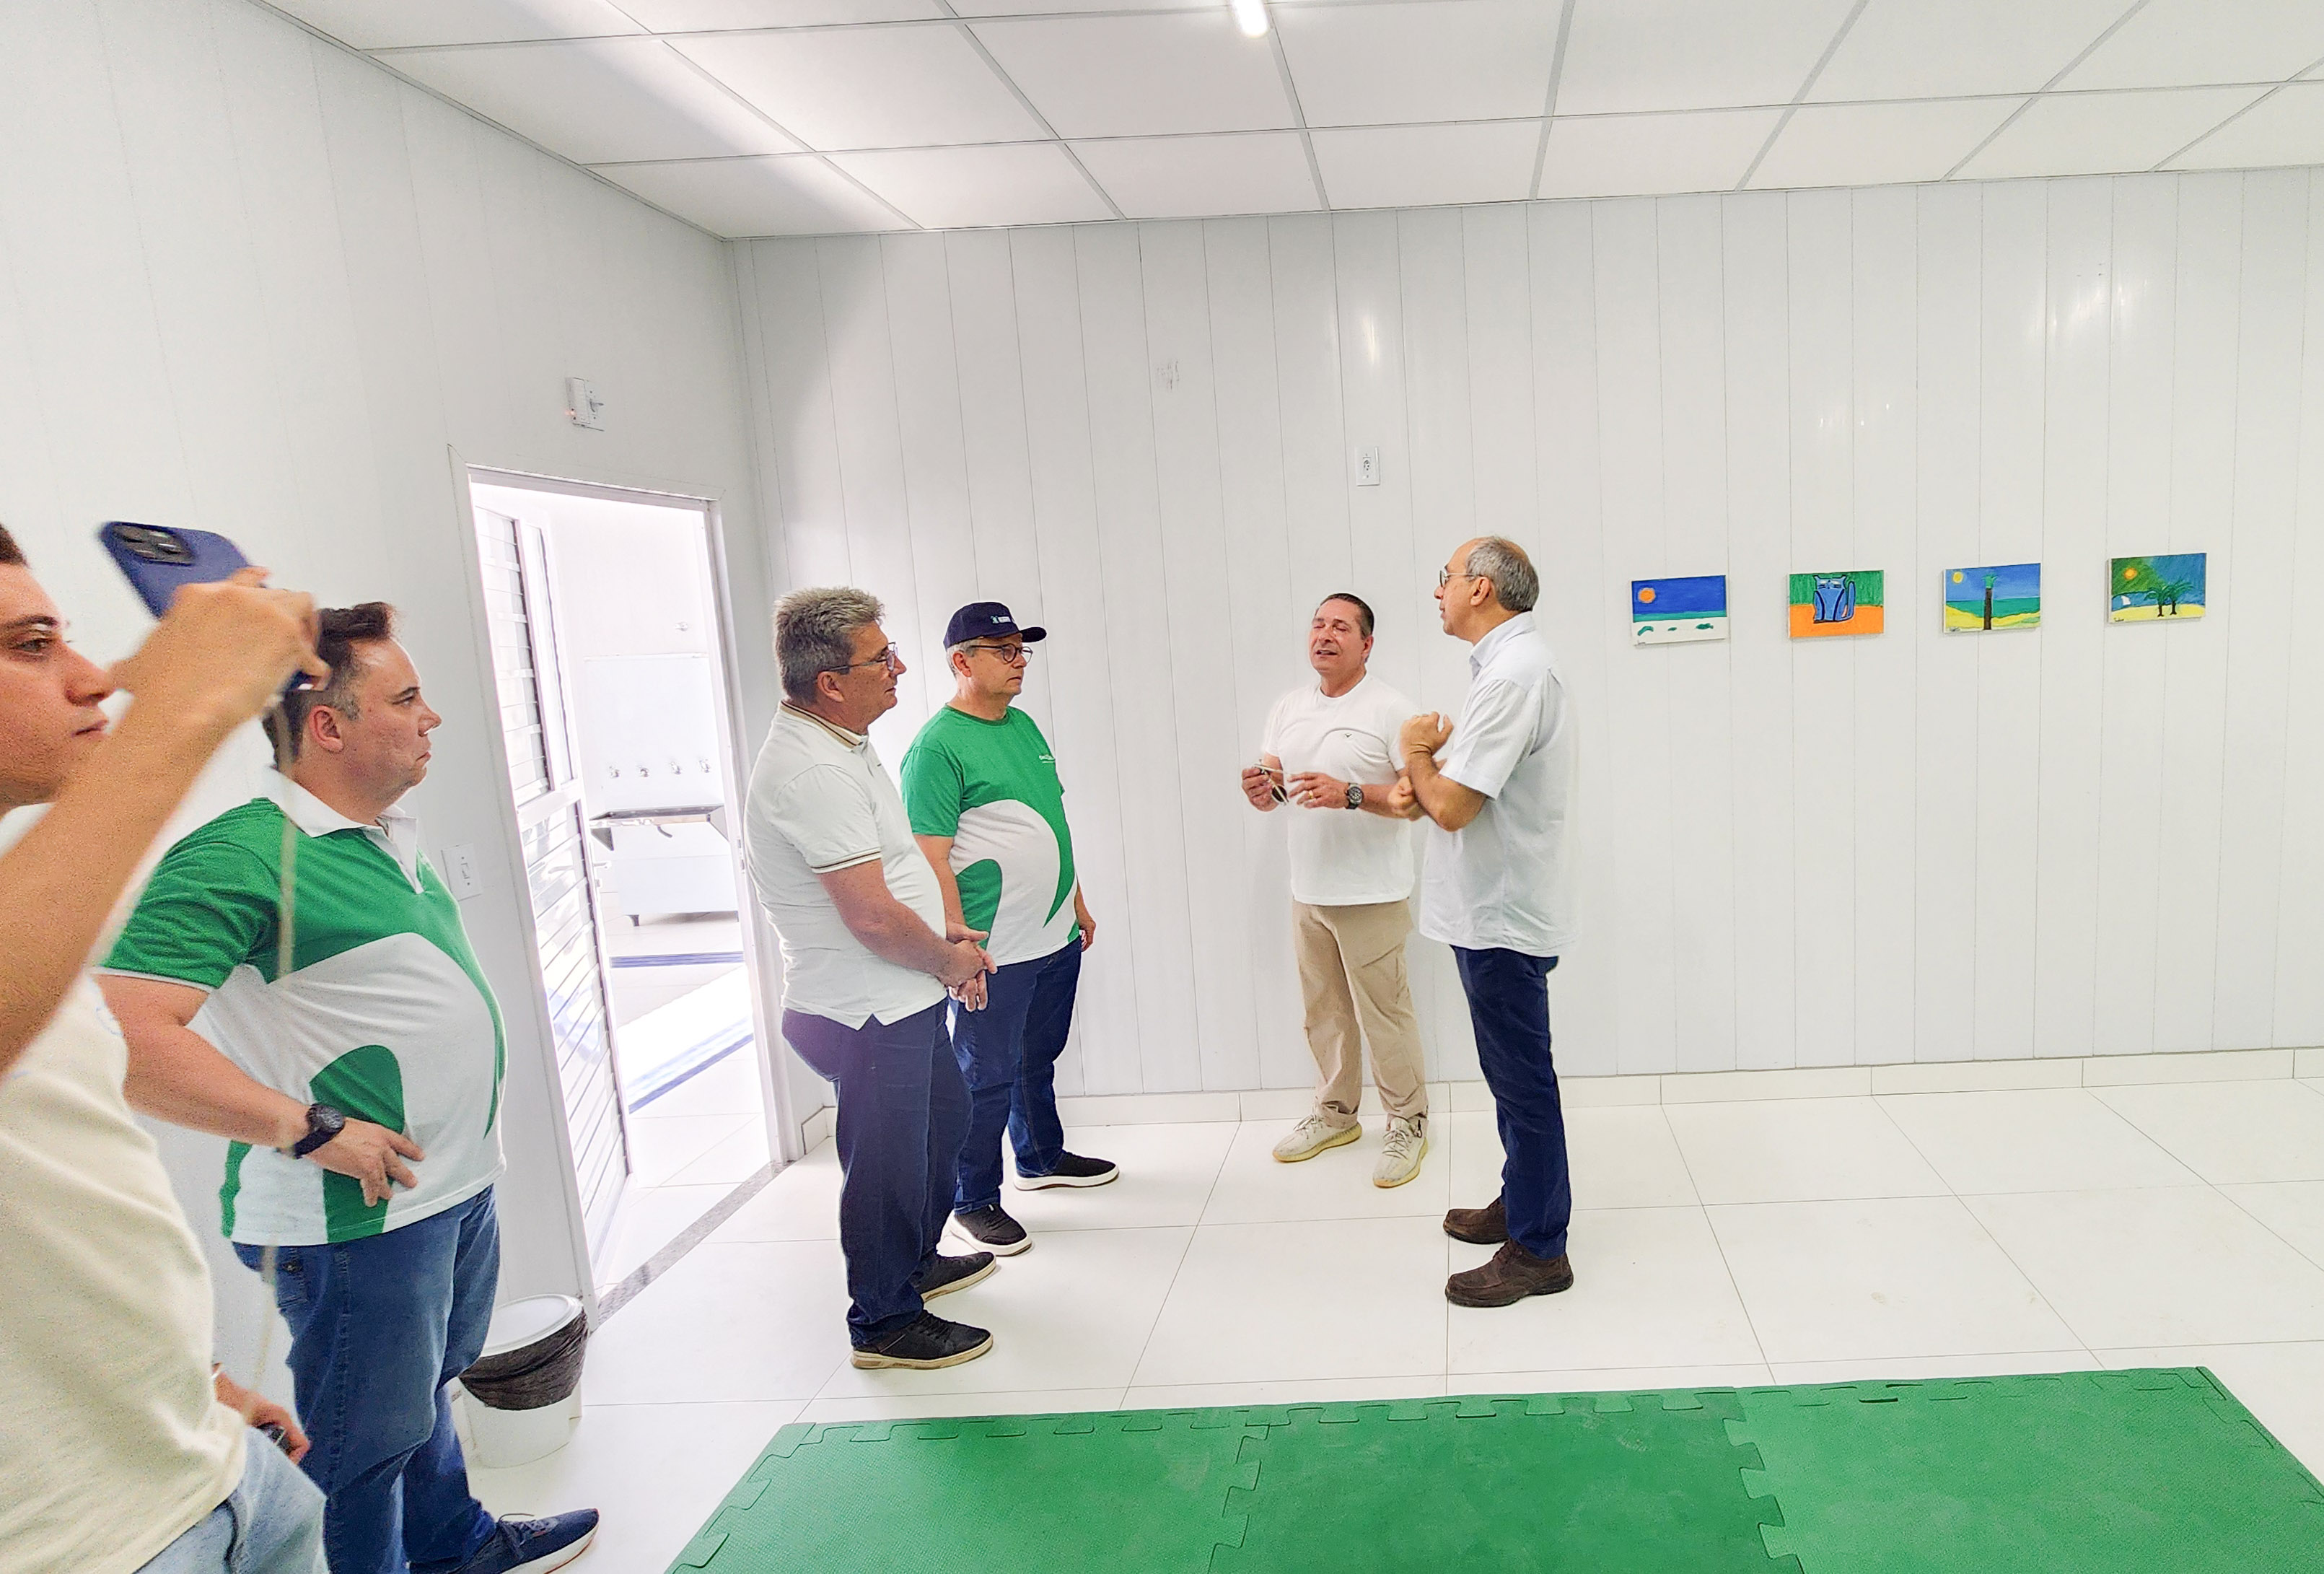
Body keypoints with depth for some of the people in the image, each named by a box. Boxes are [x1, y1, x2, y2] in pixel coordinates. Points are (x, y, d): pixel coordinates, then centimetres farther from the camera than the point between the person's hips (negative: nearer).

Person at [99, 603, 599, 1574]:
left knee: (426, 1390, 27)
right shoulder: (241, 856, -21)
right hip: (359, 1215, -9)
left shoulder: (393, 838, 7)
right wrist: (314, 1129, -25)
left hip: (458, 1186, 9)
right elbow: (124, 1039, -29)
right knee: (366, 1445, 9)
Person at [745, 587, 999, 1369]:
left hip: (903, 1002, 11)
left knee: (944, 1118, 26)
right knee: (887, 1161, 4)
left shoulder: (839, 746, 9)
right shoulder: (811, 772, -26)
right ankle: (884, 1321, 23)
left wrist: (941, 931, 8)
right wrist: (951, 960, -11)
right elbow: (874, 916, -28)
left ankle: (916, 1261, 45)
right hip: (867, 1014, -11)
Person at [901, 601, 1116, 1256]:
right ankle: (973, 1203, 17)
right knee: (987, 1077, 2)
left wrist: (1077, 901, 21)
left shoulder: (1024, 725, 11)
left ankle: (1043, 1159, 40)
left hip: (1056, 937, 8)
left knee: (1039, 1058, 22)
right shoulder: (938, 746, -15)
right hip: (995, 953, -8)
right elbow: (932, 857, -18)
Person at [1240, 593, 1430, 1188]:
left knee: (1385, 1014, 1)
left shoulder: (1390, 709, -9)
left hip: (1372, 894, -6)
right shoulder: (1288, 708, 10)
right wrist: (1260, 788, -13)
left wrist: (1349, 794, -28)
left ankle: (1407, 1125, 16)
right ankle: (1335, 1113, 31)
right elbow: (1268, 792, 12)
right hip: (1308, 890, 6)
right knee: (1324, 1010, 16)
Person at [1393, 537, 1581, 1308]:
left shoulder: (1512, 674, -22)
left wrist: (1417, 754, -7)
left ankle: (1538, 1249, 14)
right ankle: (1522, 1202, 37)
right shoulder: (1517, 660, 12)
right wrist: (1429, 776, 1)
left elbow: (1452, 807, -25)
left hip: (1504, 914, -10)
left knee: (1522, 1078, 1)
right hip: (1500, 905, 10)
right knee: (1513, 1072, 21)